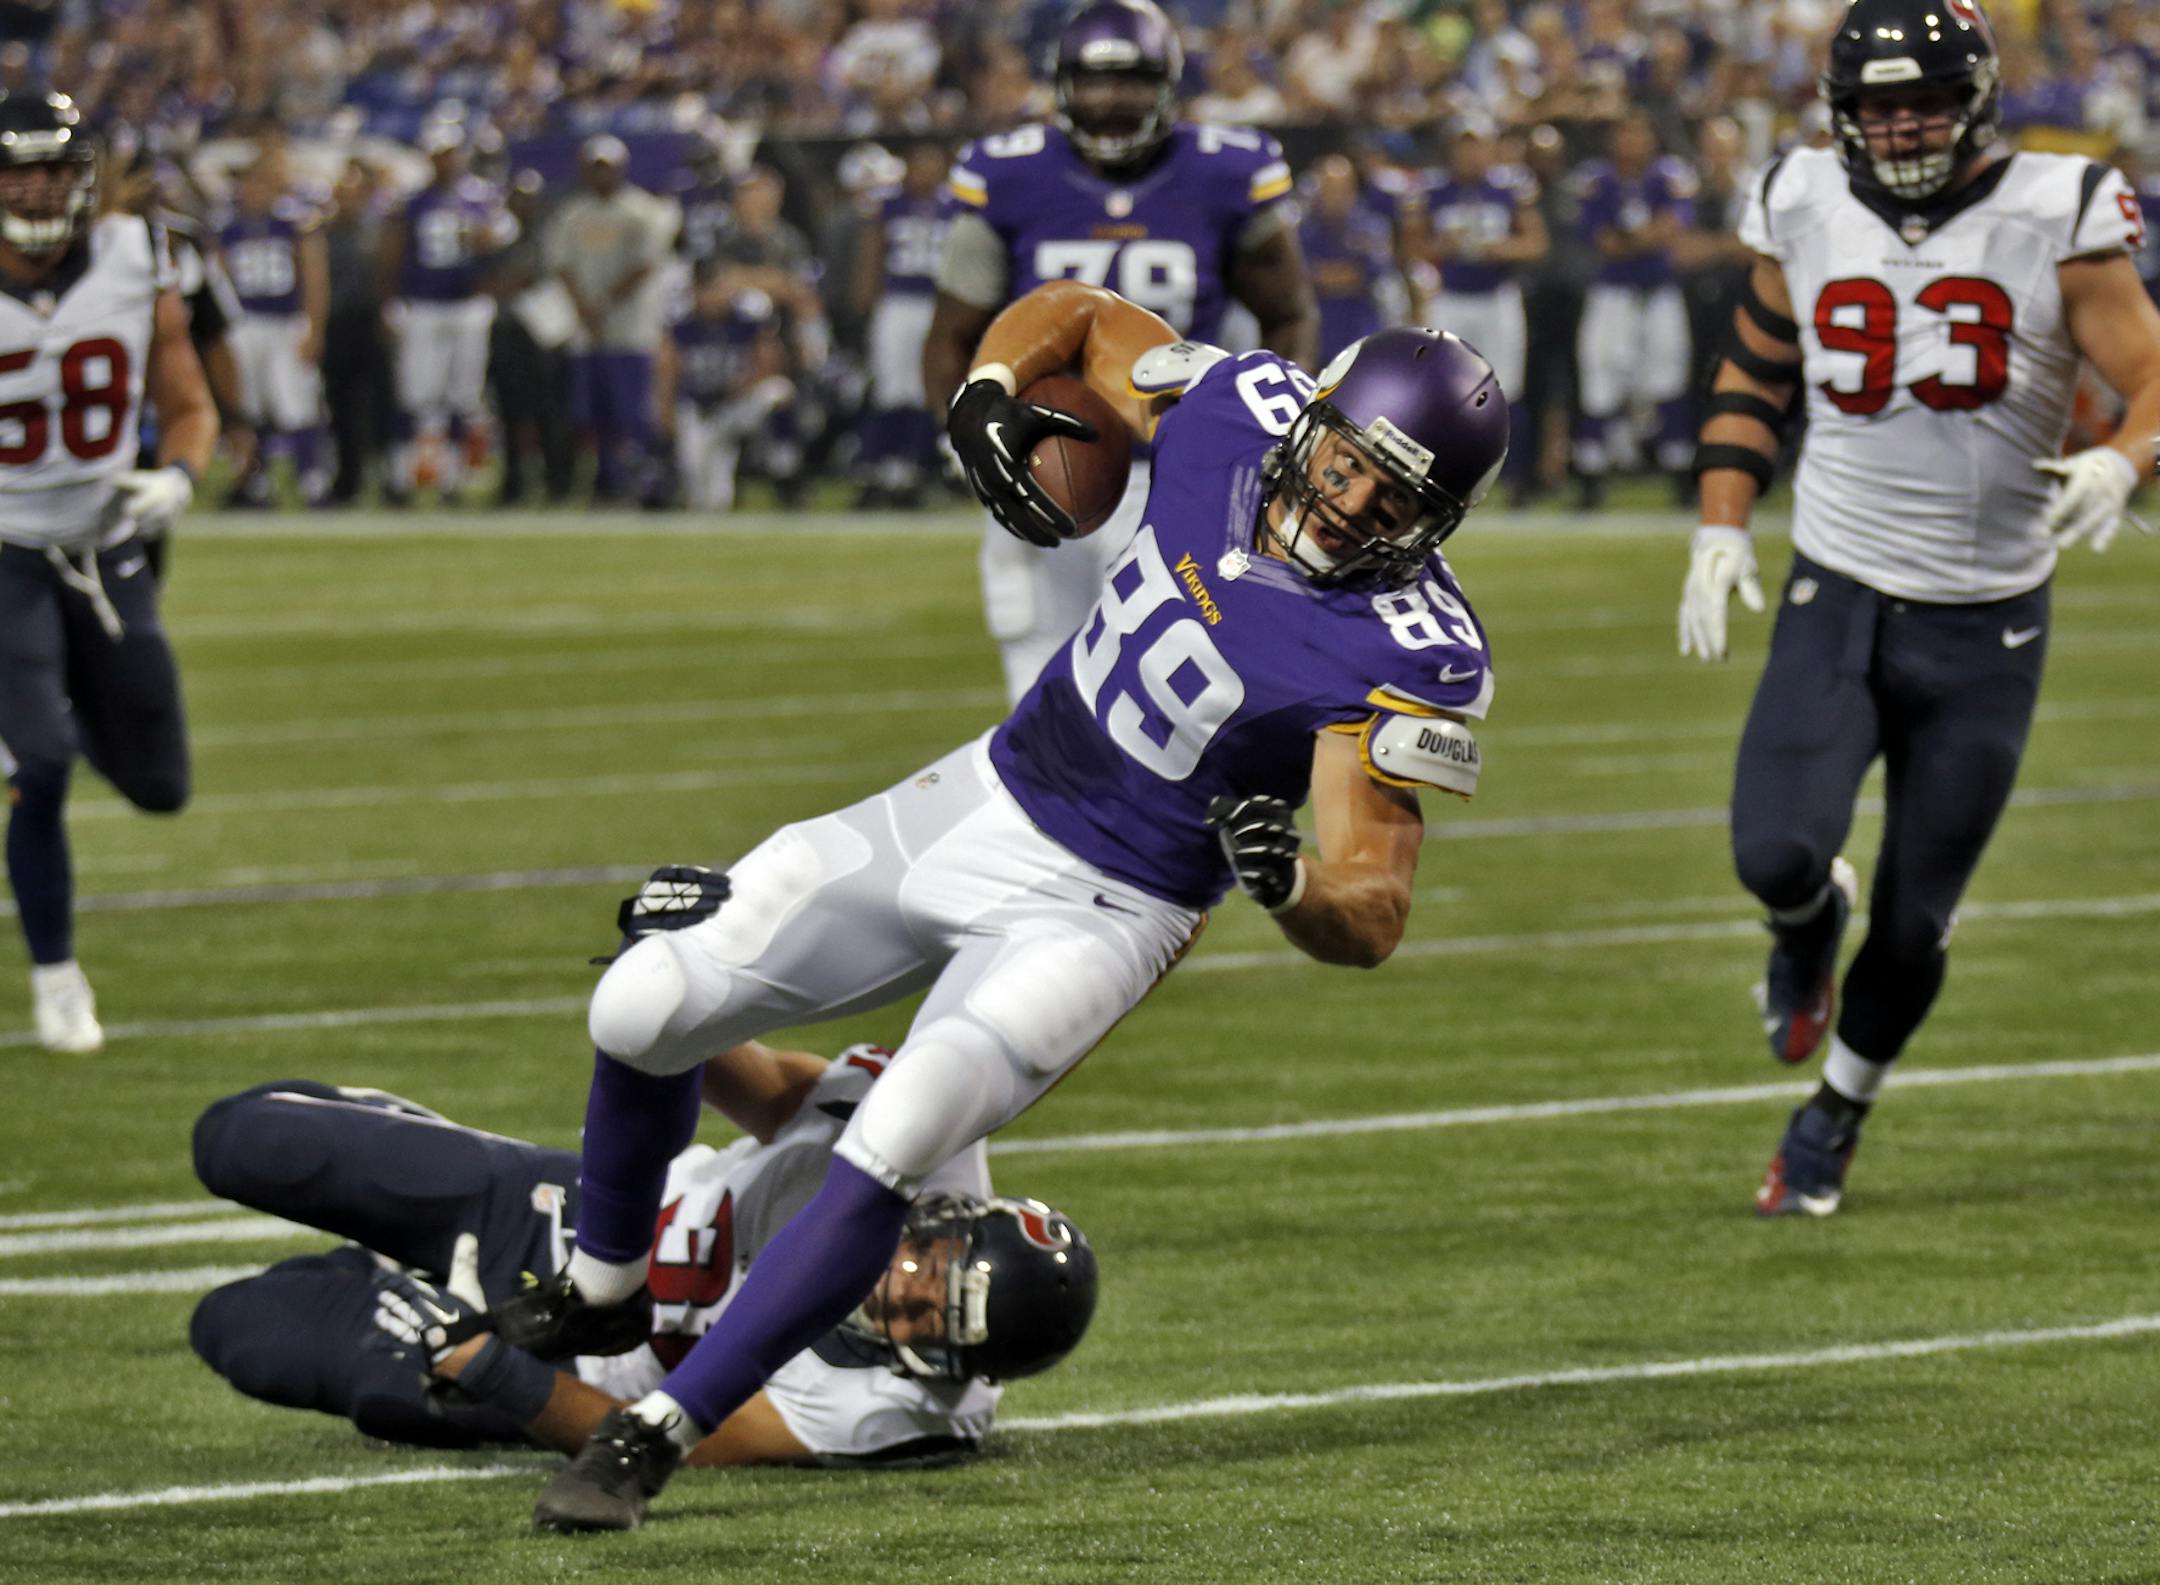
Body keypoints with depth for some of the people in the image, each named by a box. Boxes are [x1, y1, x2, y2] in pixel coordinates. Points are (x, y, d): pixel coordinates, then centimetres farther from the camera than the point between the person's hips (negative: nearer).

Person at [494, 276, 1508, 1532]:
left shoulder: (1408, 657, -23)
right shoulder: (1242, 409, -9)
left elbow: (1376, 918, -23)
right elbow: (1075, 313, 10)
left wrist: (1286, 881, -45)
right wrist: (990, 394, -10)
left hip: (1096, 911, -6)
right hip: (982, 800, 6)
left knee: (888, 1153, -25)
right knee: (645, 1010, 2)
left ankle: (654, 1439, -11)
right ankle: (602, 1292, 30)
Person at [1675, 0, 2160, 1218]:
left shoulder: (2055, 223, -10)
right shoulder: (1806, 215, 0)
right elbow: (1753, 377, 16)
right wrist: (1723, 531, 7)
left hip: (1986, 630, -1)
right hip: (1837, 603, 1)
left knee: (1916, 923, 5)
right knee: (1777, 855, -19)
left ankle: (1836, 1115, 31)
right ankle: (1812, 920, 20)